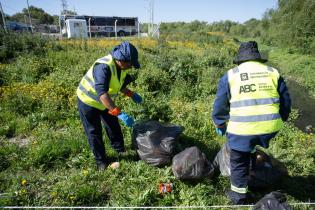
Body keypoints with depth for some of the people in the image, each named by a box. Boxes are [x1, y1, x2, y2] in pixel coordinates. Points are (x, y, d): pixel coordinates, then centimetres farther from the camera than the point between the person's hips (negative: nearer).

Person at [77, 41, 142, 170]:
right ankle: (101, 162, 22)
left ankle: (120, 150, 38)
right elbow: (102, 94, -46)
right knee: (94, 133, 5)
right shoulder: (103, 67, -37)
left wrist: (131, 94, -3)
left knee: (113, 126, 17)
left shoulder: (121, 67, -10)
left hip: (104, 101, 8)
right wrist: (119, 113, -52)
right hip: (88, 102, -7)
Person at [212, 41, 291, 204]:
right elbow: (286, 101, 17)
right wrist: (281, 118, 33)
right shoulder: (273, 72, 11)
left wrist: (220, 124, 19)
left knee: (239, 161, 16)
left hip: (242, 129, -3)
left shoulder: (230, 75, 3)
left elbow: (220, 104, 6)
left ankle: (239, 195, 30)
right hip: (270, 127, 3)